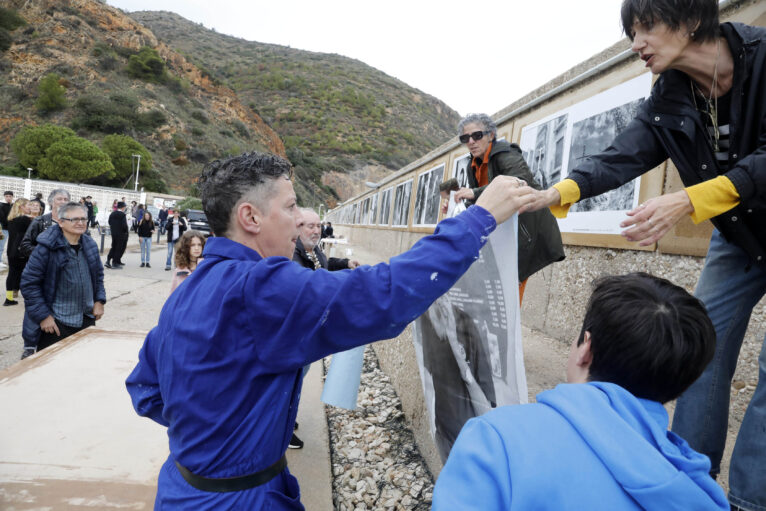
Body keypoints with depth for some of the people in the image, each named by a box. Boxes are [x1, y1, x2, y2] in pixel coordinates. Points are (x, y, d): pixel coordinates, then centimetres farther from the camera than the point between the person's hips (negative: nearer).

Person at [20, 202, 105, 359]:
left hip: (87, 319, 6)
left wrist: (99, 300, 7)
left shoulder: (90, 245, 4)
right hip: (55, 322, -6)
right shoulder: (46, 248, -14)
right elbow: (29, 283, -12)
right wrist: (43, 315, -15)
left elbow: (98, 274, 18)